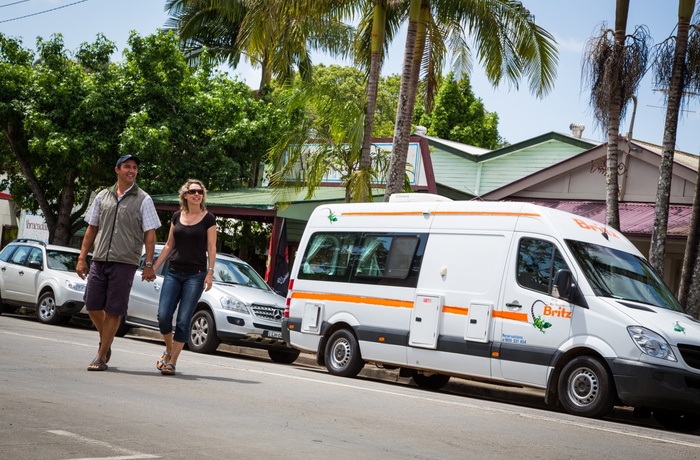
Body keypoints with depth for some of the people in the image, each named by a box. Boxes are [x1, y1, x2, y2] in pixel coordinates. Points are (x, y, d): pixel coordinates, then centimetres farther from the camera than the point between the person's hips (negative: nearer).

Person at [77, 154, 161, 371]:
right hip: (99, 261, 4)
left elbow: (150, 234, -1)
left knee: (113, 311, -3)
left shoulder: (143, 200, 2)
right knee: (93, 306, 4)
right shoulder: (103, 197, 12)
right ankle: (105, 341, 30)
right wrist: (82, 258, 8)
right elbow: (91, 229, 15)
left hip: (124, 263, -4)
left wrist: (149, 265, -8)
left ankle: (101, 357, 5)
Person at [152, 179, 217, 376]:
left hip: (196, 274, -3)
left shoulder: (208, 218, 0)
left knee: (183, 320, -6)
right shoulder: (177, 217, 10)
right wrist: (154, 267, 11)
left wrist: (210, 273, -11)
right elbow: (169, 245, 15)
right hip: (173, 272, 3)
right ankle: (168, 351, 19)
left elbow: (211, 248, -1)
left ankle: (172, 362, 2)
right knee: (163, 316, -6)